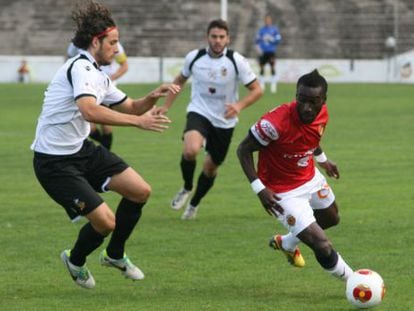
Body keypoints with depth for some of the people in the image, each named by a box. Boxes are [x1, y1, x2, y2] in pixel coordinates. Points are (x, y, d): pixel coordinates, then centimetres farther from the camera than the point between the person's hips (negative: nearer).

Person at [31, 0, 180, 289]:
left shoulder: (99, 76, 10)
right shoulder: (81, 67, -21)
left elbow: (130, 106, 23)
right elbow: (89, 111, -39)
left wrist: (153, 97, 2)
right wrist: (138, 121, -38)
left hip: (82, 149, 10)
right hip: (55, 162, -10)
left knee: (141, 191, 5)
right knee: (106, 222, -13)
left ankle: (115, 255, 26)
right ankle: (75, 261, 20)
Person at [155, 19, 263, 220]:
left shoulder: (236, 61, -12)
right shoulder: (194, 58, -5)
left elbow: (257, 90, -9)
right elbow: (180, 80, 14)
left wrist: (239, 105, -26)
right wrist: (166, 106, 9)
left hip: (224, 121, 1)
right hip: (199, 113, -1)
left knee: (211, 167, 13)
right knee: (190, 150, -31)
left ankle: (194, 204, 40)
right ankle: (186, 188, -2)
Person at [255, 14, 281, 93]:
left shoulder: (274, 29, 3)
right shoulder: (261, 30, 9)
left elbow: (278, 39, -1)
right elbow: (257, 40, 9)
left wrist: (271, 39, -15)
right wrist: (258, 48, -4)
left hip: (271, 51, -3)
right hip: (263, 52, 3)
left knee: (272, 67, -11)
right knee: (262, 67, 4)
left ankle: (273, 84, -8)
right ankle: (262, 84, 15)